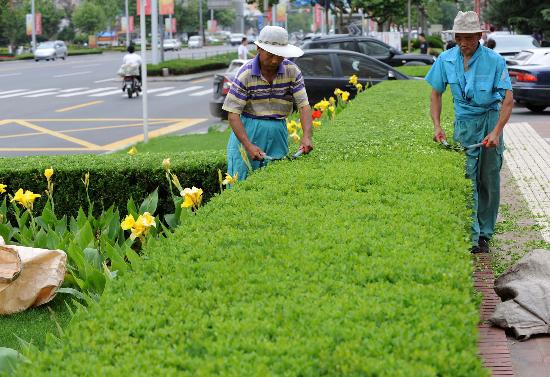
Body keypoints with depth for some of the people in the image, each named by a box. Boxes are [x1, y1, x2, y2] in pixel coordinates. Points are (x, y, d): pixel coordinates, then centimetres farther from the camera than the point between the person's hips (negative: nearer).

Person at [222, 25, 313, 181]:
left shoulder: (292, 71, -3)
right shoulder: (245, 74, -12)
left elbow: (303, 105, -7)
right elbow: (233, 114, -15)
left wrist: (307, 136, -25)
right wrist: (248, 145, -26)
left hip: (278, 132, 3)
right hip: (247, 130, -3)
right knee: (241, 184, -4)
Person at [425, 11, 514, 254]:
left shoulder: (494, 61, -12)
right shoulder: (446, 60, -3)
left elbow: (508, 99, -13)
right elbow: (436, 93, 7)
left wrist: (496, 132, -23)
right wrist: (437, 126, -6)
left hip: (490, 120, -1)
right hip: (463, 123, 1)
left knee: (489, 179, 5)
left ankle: (485, 234, 17)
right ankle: (471, 237, -10)